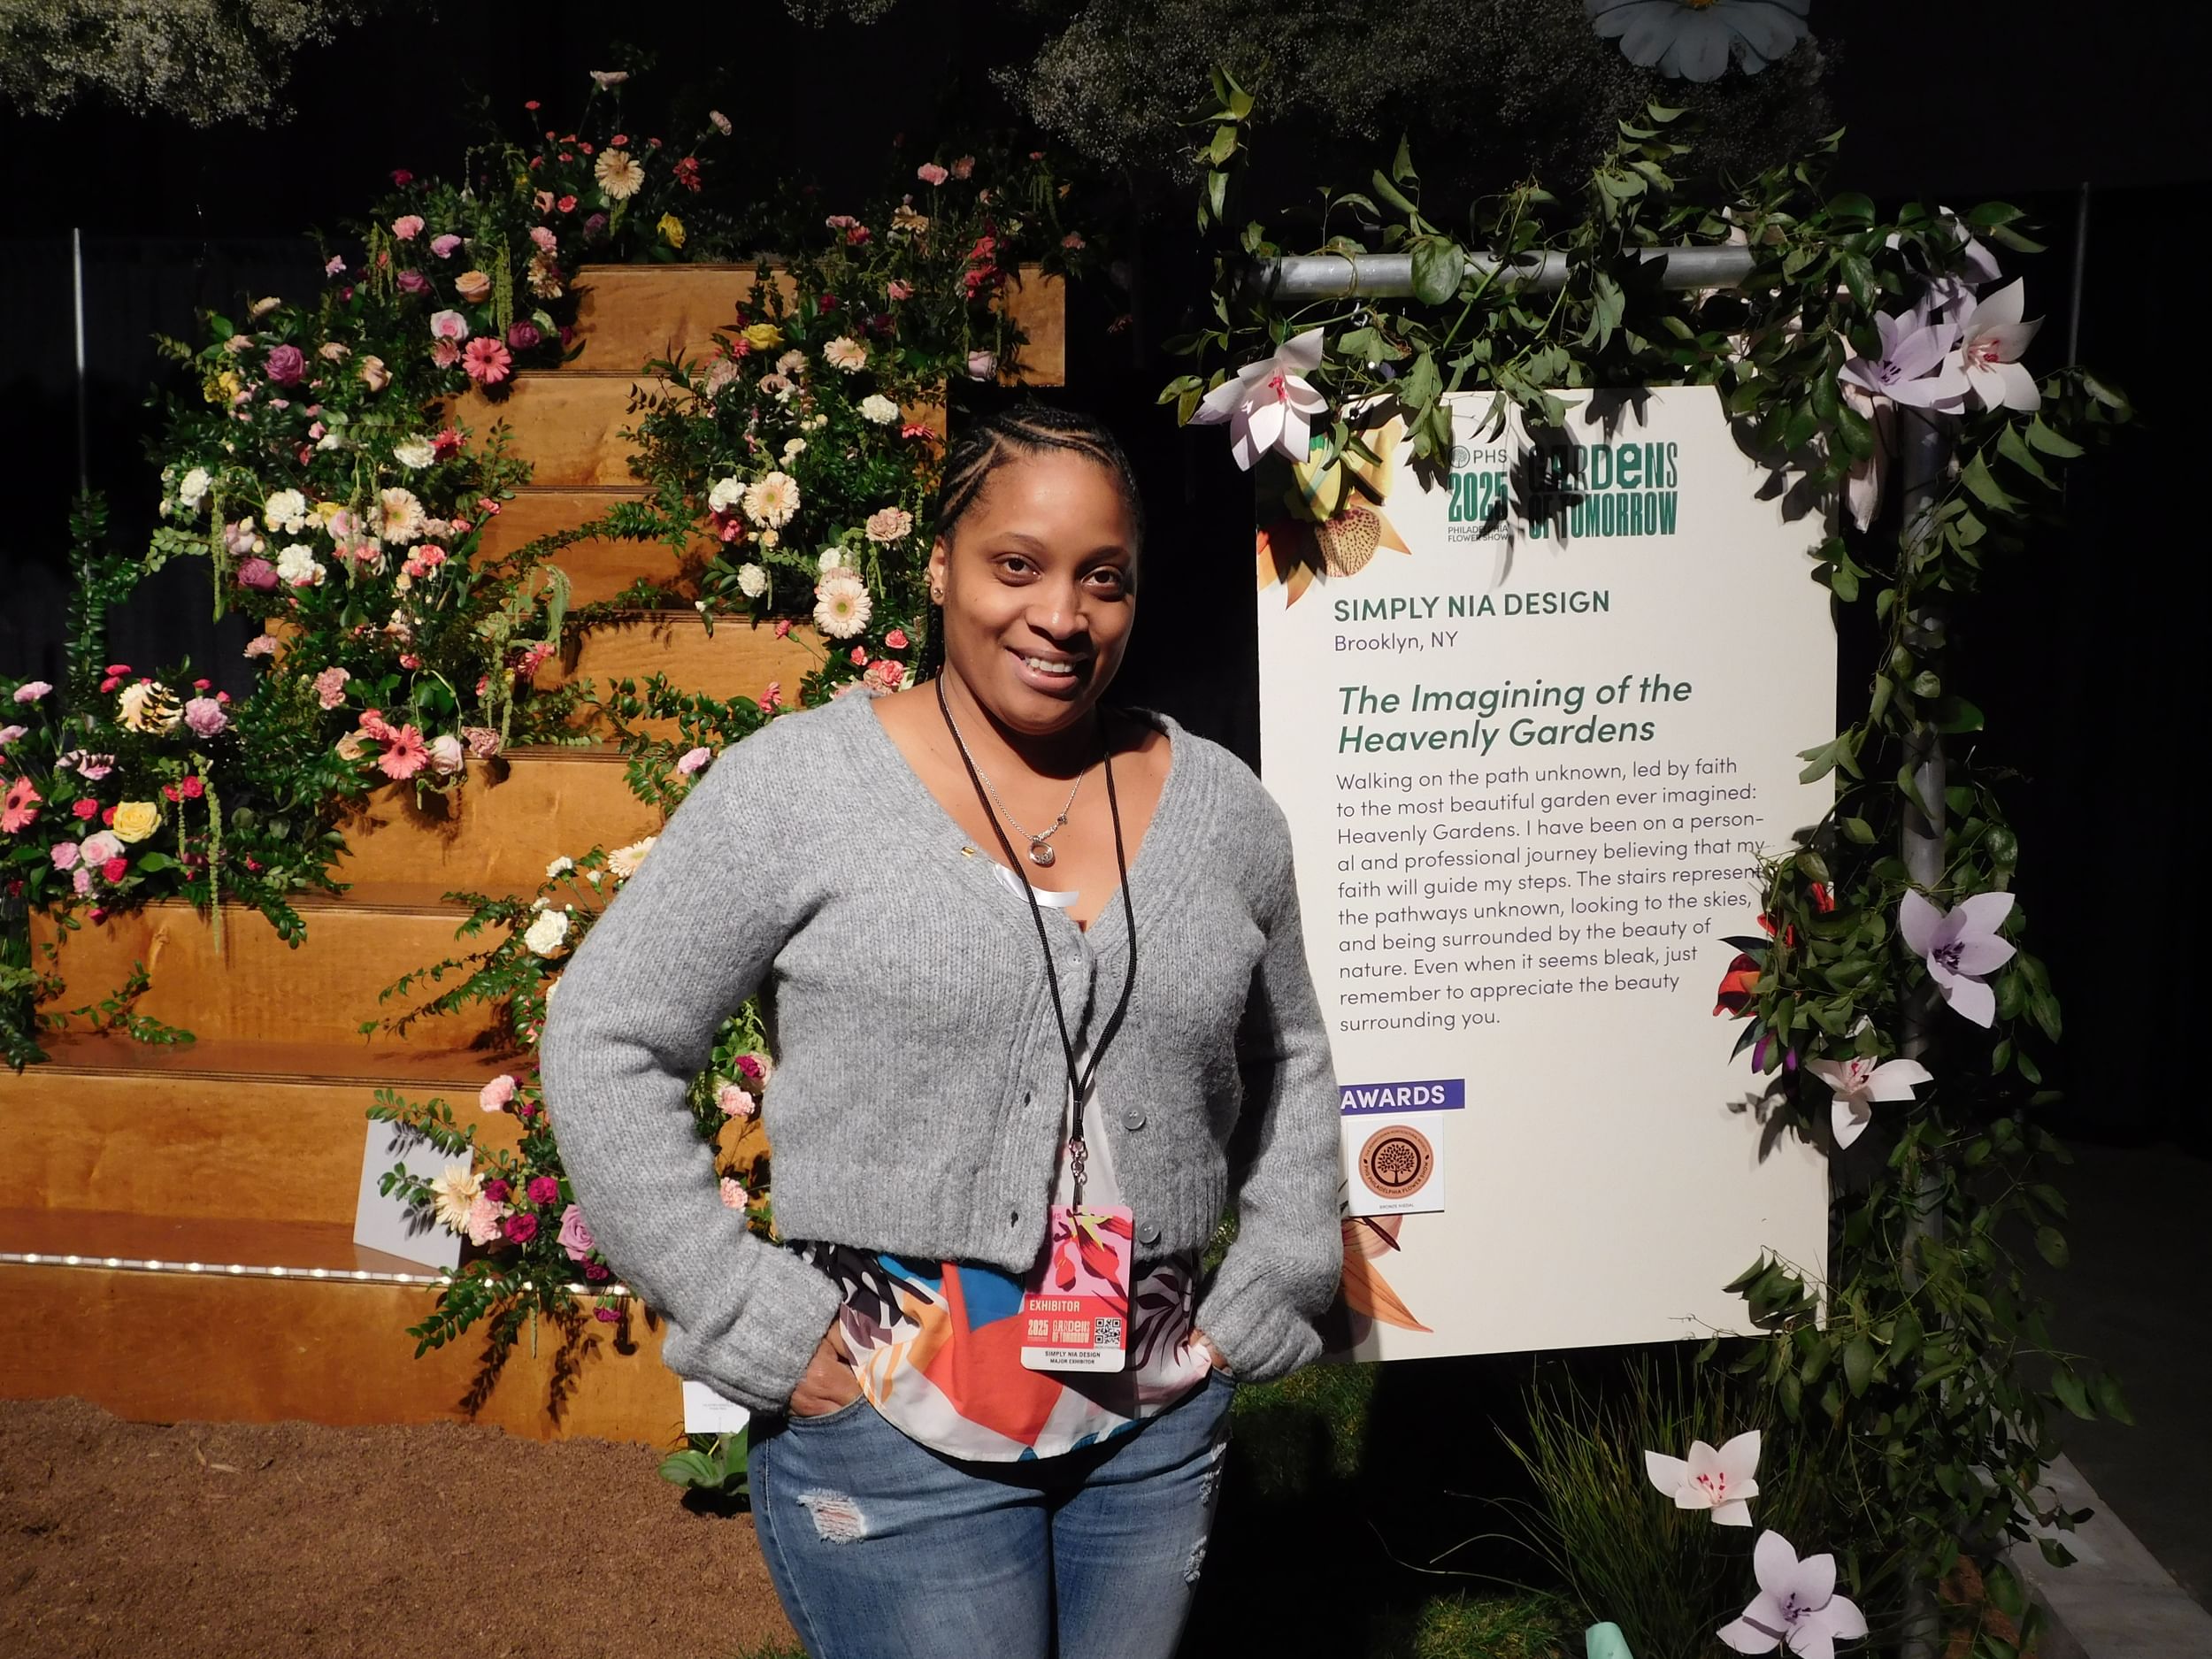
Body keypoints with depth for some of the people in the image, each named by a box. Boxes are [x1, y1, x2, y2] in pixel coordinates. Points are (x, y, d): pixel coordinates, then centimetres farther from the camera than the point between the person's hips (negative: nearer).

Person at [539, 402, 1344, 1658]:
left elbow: (1288, 1065, 16)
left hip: (1159, 1423, 4)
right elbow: (604, 1045, -6)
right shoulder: (798, 784, -8)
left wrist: (1261, 1306, 8)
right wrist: (752, 1321, -10)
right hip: (888, 1425, -4)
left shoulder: (1222, 806, 5)